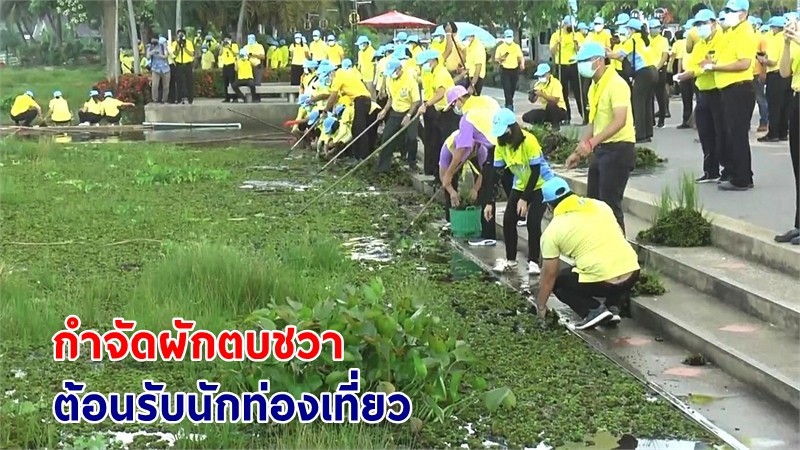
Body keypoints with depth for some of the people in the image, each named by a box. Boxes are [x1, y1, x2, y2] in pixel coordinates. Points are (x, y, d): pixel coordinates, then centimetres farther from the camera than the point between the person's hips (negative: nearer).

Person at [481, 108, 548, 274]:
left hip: (540, 185, -6)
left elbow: (536, 171, -25)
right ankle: (510, 260, 10)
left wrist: (524, 199, -25)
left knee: (533, 222, -19)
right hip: (520, 186, 6)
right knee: (508, 220, -6)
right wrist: (489, 202, -13)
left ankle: (533, 261, -4)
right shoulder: (501, 145, -11)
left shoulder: (529, 141, -29)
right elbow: (495, 173, -8)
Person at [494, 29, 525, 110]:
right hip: (505, 70, -3)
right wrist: (500, 59, -20)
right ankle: (509, 105, -14)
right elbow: (496, 59, 3)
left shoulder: (516, 47, 7)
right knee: (507, 89, -12)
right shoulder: (500, 47, 1)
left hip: (515, 70, 3)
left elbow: (521, 57, 6)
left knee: (513, 89, 10)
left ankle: (509, 103, 27)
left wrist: (522, 64, -15)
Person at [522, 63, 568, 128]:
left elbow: (555, 101, -27)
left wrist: (542, 94, -33)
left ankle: (555, 126, -17)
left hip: (559, 111, -6)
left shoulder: (555, 83, -17)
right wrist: (533, 93, -20)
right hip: (546, 111, 6)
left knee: (550, 105, -40)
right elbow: (532, 101, 1)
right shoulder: (539, 83, 2)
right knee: (526, 117, -12)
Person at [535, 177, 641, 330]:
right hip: (632, 272, 5)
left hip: (601, 282, -5)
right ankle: (613, 307, 17)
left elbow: (549, 275, 9)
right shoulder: (599, 205, 16)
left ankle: (594, 311, 2)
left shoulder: (553, 230, 4)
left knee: (558, 281, 20)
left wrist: (541, 306, 22)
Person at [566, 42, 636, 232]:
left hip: (618, 149, -9)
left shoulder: (616, 84, -16)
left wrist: (591, 142, -37)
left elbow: (620, 121, -28)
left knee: (610, 203, -7)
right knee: (594, 201, 13)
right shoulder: (595, 86, 12)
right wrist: (579, 151, 15)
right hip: (600, 149, 9)